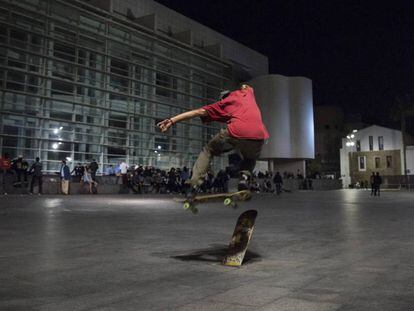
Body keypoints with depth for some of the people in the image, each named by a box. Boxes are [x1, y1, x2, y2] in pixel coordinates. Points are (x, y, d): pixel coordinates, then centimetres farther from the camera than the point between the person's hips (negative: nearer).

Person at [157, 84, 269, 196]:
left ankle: (195, 183, 6)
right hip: (258, 138, 3)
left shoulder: (223, 103, 23)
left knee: (208, 151, 22)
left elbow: (198, 112, 15)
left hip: (236, 133, -3)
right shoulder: (247, 92, 30)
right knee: (250, 160, 35)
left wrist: (172, 120, 13)